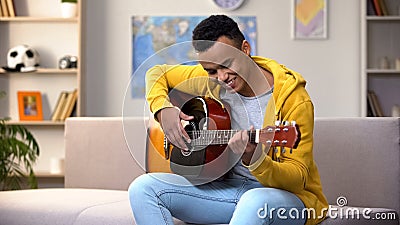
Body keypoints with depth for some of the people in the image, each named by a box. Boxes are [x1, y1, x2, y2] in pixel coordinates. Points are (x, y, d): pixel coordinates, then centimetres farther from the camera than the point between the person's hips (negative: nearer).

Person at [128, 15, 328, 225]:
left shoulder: (294, 99, -16)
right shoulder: (211, 80, 1)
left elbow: (298, 177, -18)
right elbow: (158, 73, 17)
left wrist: (254, 160, -38)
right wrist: (163, 109, -4)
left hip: (285, 193, -6)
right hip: (228, 183, 6)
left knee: (257, 202, -44)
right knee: (143, 187, -15)